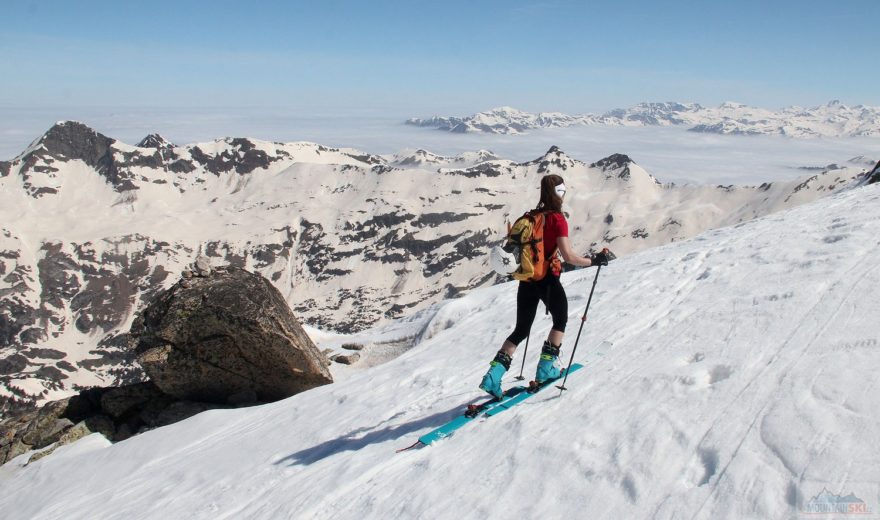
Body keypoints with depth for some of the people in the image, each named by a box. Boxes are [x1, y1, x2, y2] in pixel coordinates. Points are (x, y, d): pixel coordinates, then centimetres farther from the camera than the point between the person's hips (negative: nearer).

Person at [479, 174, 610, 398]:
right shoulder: (557, 219, -13)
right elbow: (569, 256, -19)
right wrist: (593, 261, -6)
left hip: (527, 280, 6)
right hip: (547, 280, -6)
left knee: (521, 330, 13)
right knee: (560, 321, 21)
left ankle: (494, 374, 2)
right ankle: (547, 367, 21)